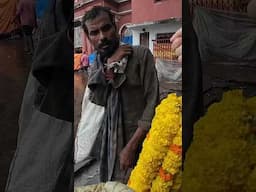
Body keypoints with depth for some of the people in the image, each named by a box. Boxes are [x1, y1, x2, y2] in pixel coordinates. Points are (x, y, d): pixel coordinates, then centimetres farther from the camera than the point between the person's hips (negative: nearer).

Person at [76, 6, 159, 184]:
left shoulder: (141, 55, -11)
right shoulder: (96, 65, 7)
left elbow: (153, 102, -15)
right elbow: (98, 100, -7)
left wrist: (131, 146, -17)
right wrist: (110, 65, -17)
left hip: (136, 141, -5)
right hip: (108, 142, 5)